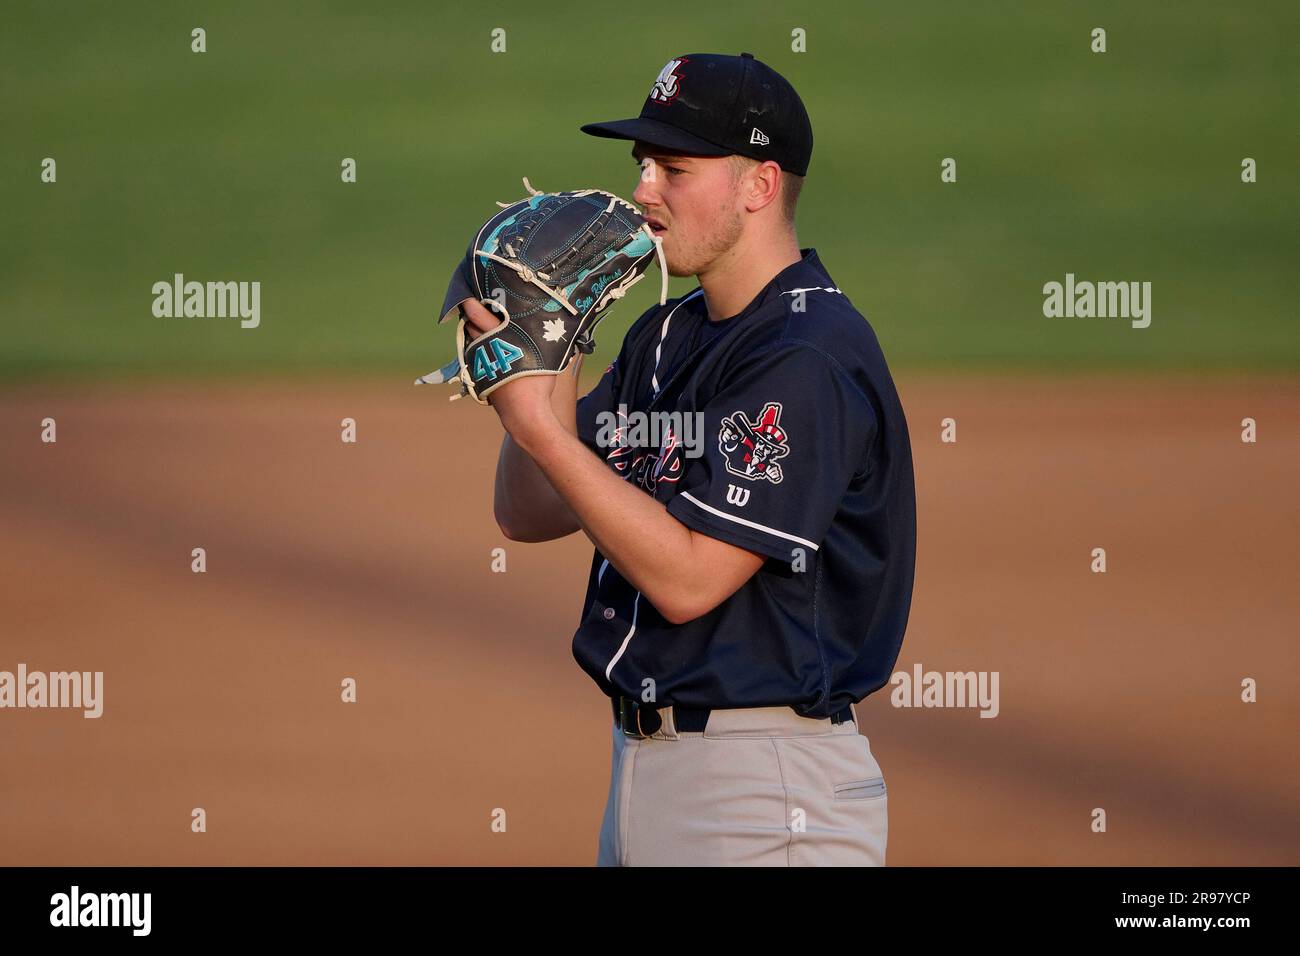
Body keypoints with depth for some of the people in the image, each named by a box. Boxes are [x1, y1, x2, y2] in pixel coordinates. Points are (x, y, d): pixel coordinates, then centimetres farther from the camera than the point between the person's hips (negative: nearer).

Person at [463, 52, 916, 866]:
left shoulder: (809, 356, -17)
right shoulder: (668, 337, 13)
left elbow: (686, 578, -21)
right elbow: (529, 516, 13)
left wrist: (542, 428, -20)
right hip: (645, 761, 9)